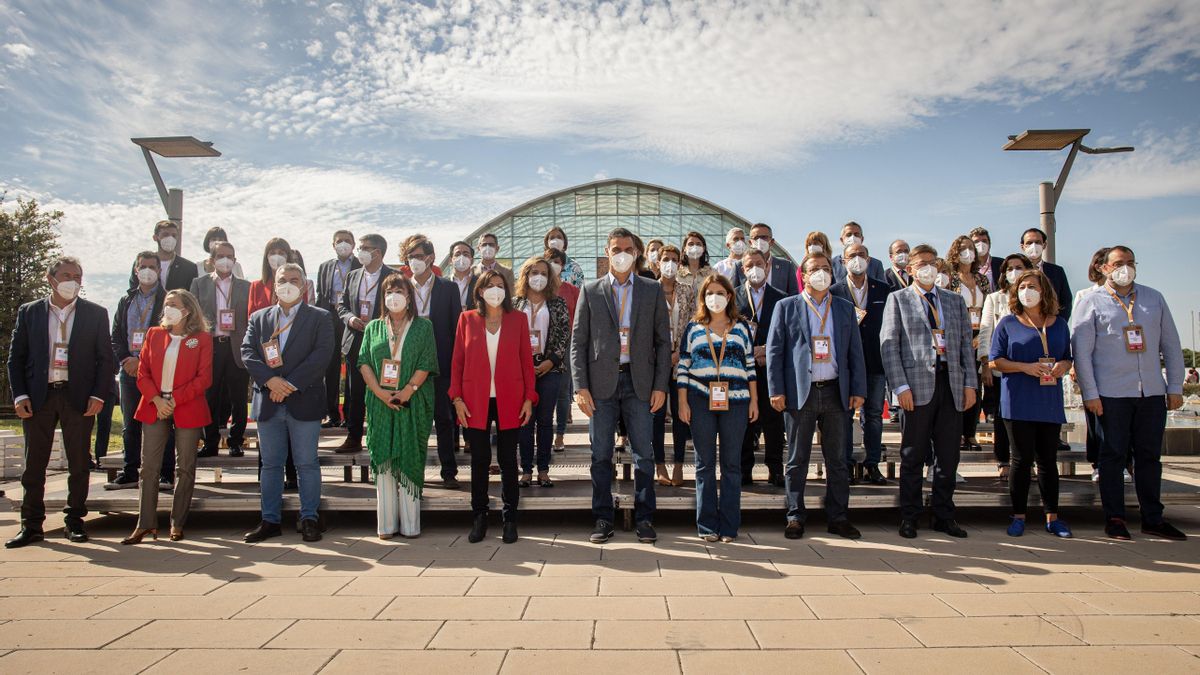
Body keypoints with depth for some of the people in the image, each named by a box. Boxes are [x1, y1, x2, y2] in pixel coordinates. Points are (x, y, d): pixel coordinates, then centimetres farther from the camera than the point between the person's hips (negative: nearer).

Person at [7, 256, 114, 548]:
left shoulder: (96, 313, 4)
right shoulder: (29, 312, 7)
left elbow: (105, 358, 3)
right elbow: (15, 357, 7)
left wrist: (98, 395, -7)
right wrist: (19, 396, -4)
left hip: (78, 398, -1)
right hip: (38, 398, 1)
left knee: (78, 463, 5)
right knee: (34, 463, 6)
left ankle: (75, 522, 17)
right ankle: (31, 525, 15)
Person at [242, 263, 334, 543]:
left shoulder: (319, 318, 3)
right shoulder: (259, 318, 13)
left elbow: (321, 355, -9)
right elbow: (247, 352, 2)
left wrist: (290, 385, -15)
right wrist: (270, 380, -14)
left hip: (304, 401, -3)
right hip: (268, 402, 3)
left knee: (307, 464, 2)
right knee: (270, 465, 10)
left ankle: (309, 519, 11)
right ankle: (270, 520, 19)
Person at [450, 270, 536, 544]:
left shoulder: (518, 319, 5)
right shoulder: (467, 319, 6)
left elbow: (527, 360, 4)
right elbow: (457, 361, 5)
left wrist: (529, 398, -3)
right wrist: (457, 398, -2)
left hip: (509, 401, 0)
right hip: (476, 402, 0)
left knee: (508, 459, 6)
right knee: (479, 460, 6)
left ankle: (510, 519, 16)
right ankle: (479, 518, 18)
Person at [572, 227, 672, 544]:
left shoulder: (653, 290, 8)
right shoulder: (590, 291, 6)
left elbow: (663, 341, 6)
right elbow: (578, 342, 3)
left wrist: (660, 386, -2)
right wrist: (580, 386, -5)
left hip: (640, 382, 0)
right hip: (601, 382, 0)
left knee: (643, 455, 4)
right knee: (600, 456, 5)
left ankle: (645, 519, 15)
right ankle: (603, 520, 16)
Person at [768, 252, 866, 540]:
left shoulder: (845, 309, 12)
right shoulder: (786, 307, 4)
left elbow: (855, 352, 11)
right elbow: (774, 350, 0)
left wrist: (858, 390, 2)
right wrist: (776, 390, -8)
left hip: (835, 392, 3)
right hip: (800, 392, -3)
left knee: (837, 459, 8)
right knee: (797, 460, 4)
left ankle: (838, 518, 17)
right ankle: (795, 517, 12)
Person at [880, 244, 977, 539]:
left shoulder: (955, 300, 17)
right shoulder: (898, 299, 5)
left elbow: (966, 342, 14)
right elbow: (889, 344, -2)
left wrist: (970, 383, 4)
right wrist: (900, 386, -11)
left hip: (952, 384, 4)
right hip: (917, 384, -4)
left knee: (948, 455, 8)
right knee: (913, 455, 2)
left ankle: (944, 517, 19)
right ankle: (909, 517, 12)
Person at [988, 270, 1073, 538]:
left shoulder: (1059, 325, 13)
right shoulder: (1008, 323, 3)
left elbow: (1067, 359, 17)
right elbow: (995, 361, -1)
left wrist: (1062, 366, -6)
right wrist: (1025, 367, -16)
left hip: (1050, 402, 3)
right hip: (1019, 402, -3)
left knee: (1048, 459, 8)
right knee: (1022, 458, 0)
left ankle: (1052, 517, 15)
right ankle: (1018, 516, 9)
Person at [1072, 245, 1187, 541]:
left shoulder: (1154, 298, 13)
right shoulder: (1092, 302, 1)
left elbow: (1171, 345, 14)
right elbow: (1081, 350, -3)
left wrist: (1175, 386, 8)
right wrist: (1090, 393, -8)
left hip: (1152, 392, 4)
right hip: (1111, 393, -3)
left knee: (1150, 455, 9)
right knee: (1113, 455, 2)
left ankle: (1152, 519, 18)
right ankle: (1114, 519, 10)